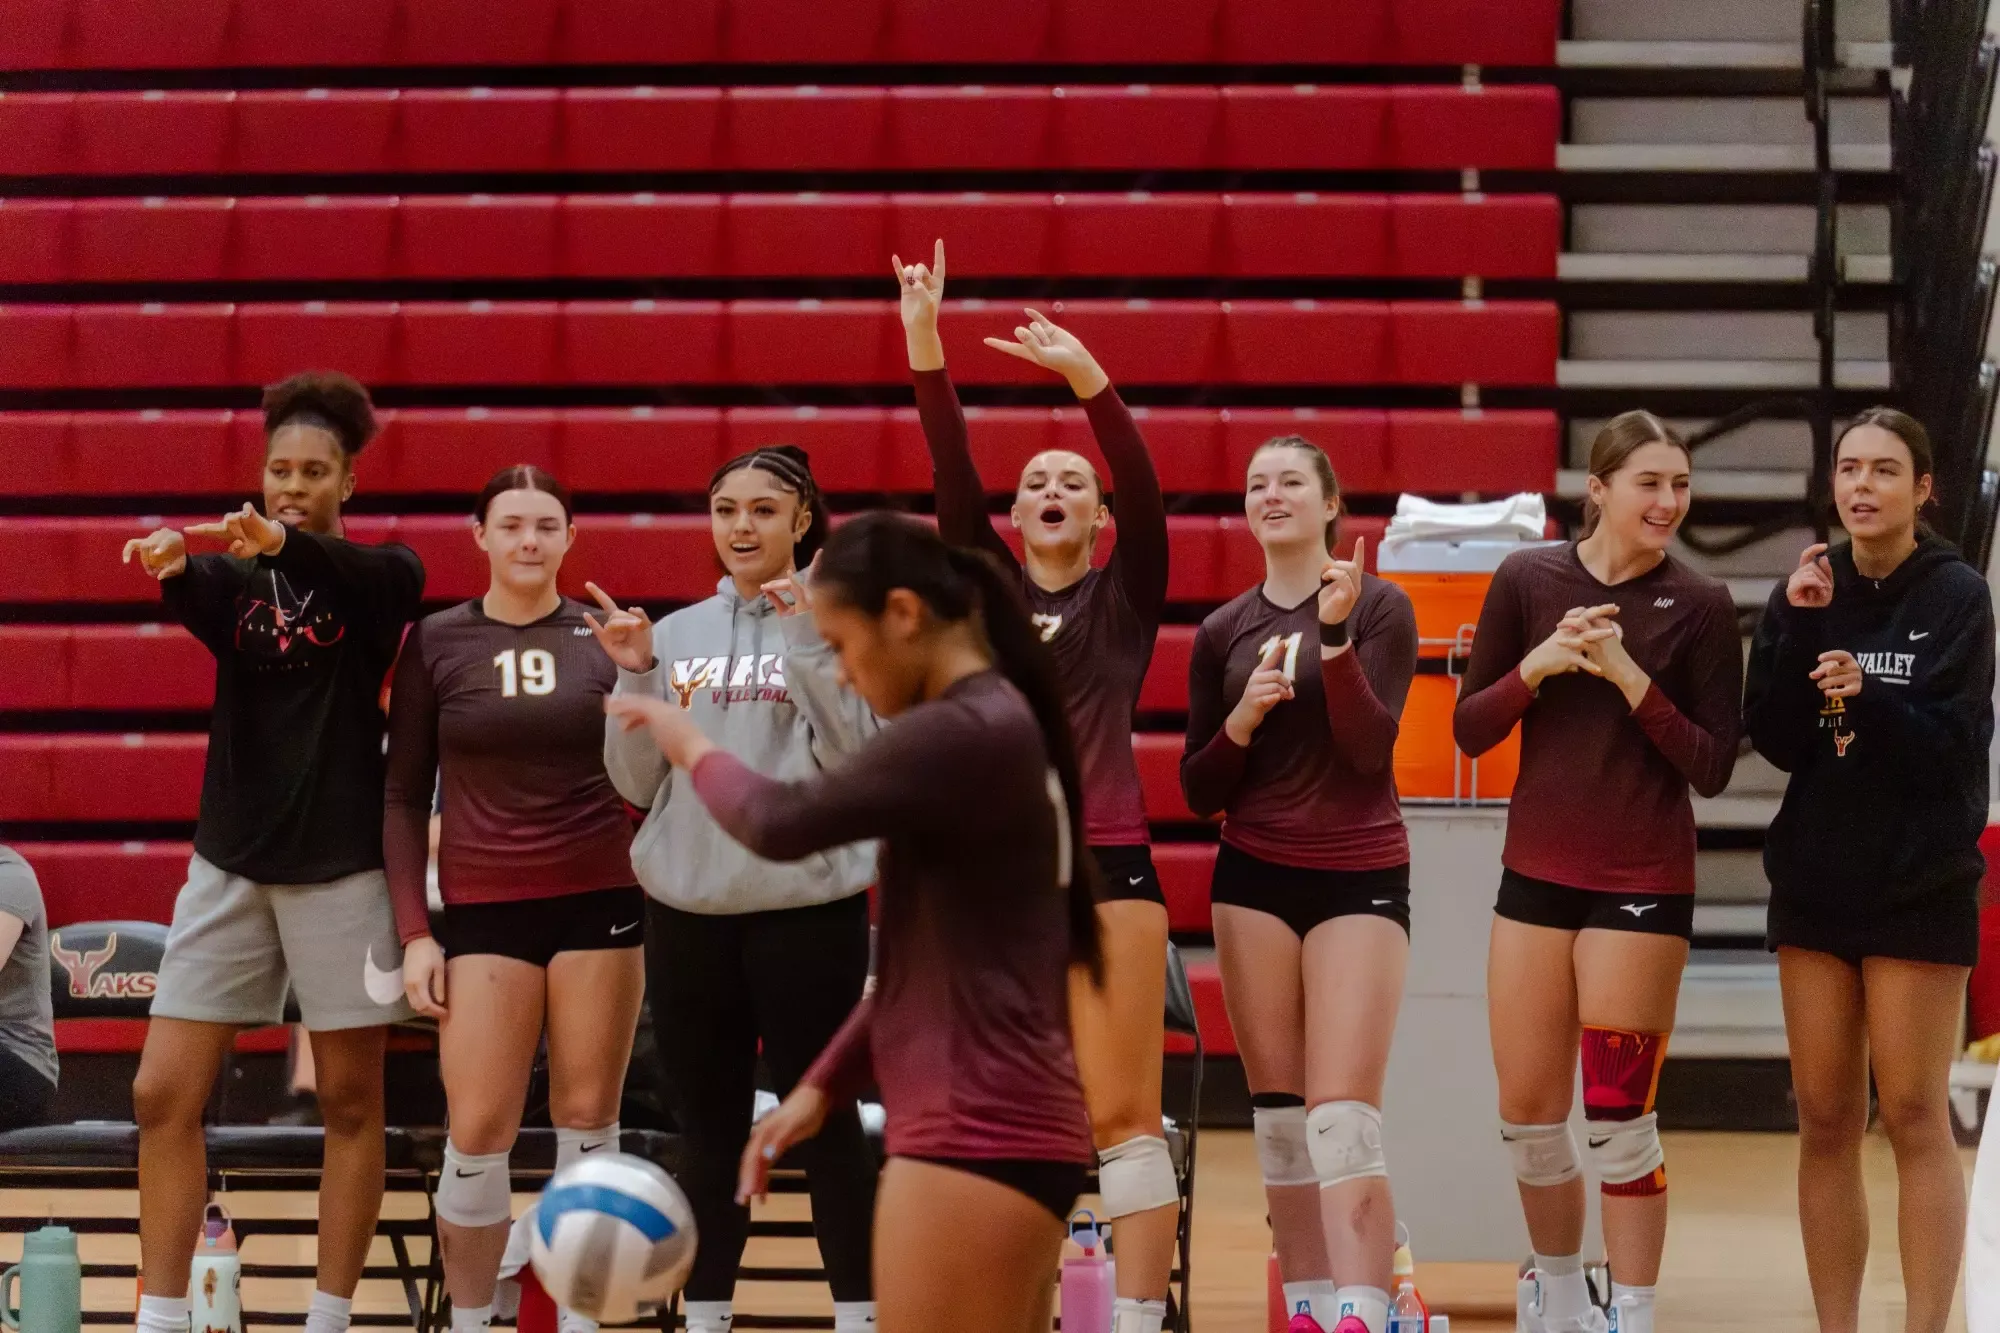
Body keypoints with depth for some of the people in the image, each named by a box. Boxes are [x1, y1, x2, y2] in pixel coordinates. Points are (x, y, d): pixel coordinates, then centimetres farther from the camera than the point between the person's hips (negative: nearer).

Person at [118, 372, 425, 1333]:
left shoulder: (383, 578, 0)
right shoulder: (232, 579, 6)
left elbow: (372, 575, -25)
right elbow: (192, 597, -18)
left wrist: (281, 541, -46)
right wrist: (170, 563, -43)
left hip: (342, 865, -3)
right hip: (230, 862, 3)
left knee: (350, 1103, 2)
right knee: (162, 1098, -3)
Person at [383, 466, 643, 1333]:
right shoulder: (436, 642, 1)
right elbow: (404, 797, 3)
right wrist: (414, 932, -3)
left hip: (598, 900, 1)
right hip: (484, 909, -1)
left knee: (588, 1120, 5)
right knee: (477, 1135, -5)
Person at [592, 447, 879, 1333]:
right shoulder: (678, 634, 10)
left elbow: (858, 758, -11)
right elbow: (637, 782, 10)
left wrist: (808, 639, -18)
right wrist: (634, 676, -3)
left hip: (807, 904, -4)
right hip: (688, 909, 4)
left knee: (823, 1121, 0)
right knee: (708, 1132, 8)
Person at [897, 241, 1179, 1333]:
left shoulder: (1126, 597, 7)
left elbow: (1144, 485, -8)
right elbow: (951, 472, 1)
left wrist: (1089, 378, -24)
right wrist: (925, 343, -11)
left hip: (1108, 867, -2)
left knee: (1121, 1112, -4)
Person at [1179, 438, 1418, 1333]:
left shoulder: (1378, 607, -1)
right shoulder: (1222, 632, 9)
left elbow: (1371, 746, -13)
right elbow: (1198, 791, 9)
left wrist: (1334, 635, -25)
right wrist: (1240, 721, -10)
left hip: (1360, 878, -4)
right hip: (1254, 877, 4)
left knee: (1343, 1118, -13)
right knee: (1278, 1118, 3)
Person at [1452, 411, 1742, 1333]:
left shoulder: (1699, 608, -5)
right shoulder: (1528, 581, 1)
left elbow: (1713, 769, -7)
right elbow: (1469, 731, 3)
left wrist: (1631, 678, -18)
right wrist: (1535, 666, -14)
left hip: (1643, 884, -3)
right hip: (1537, 874, 3)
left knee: (1619, 1119, -4)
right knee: (1528, 1116, 9)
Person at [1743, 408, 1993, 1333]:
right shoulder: (1809, 592, 7)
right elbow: (1775, 741, -2)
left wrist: (1868, 698, -26)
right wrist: (1797, 629, -13)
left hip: (1921, 888, -4)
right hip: (1815, 879, 4)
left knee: (1914, 1118, -6)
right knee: (1824, 1123, 6)